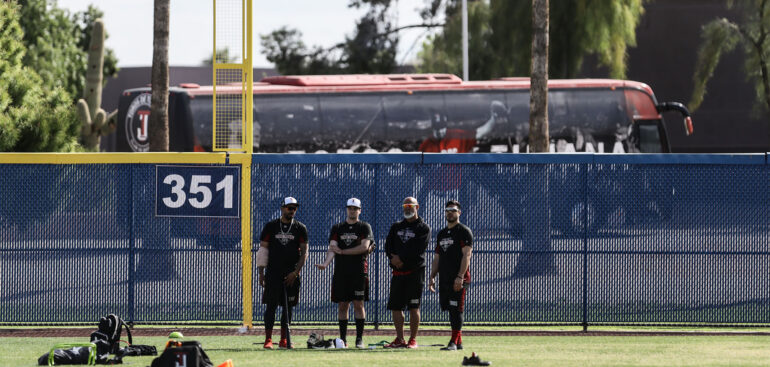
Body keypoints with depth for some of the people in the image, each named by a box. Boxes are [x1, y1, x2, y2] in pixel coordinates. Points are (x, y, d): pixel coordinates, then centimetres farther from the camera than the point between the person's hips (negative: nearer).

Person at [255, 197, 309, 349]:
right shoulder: (270, 226, 4)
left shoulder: (300, 228, 6)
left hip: (291, 275, 2)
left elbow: (304, 252, 4)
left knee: (288, 307, 3)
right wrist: (261, 272, -3)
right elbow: (263, 249, 4)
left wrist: (295, 272, -7)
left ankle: (283, 340, 9)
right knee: (271, 305, -7)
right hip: (273, 272, -2)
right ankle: (268, 339, -8)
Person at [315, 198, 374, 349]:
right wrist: (326, 263, -19)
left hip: (359, 272, -3)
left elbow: (364, 247, -9)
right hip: (340, 272, 3)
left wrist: (342, 251, -10)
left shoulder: (365, 227, 6)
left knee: (358, 304, -6)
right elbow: (332, 248, 0)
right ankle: (343, 339, 8)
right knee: (342, 305, 3)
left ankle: (359, 339, -4)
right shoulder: (337, 228, 13)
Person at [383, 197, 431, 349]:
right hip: (398, 271, 5)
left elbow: (417, 250, -11)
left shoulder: (423, 228, 2)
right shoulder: (396, 227, 18)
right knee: (395, 306, 3)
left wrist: (401, 258, -13)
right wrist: (393, 259, -10)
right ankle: (399, 339, 9)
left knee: (413, 307, -6)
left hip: (415, 271, -5)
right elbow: (388, 246, 8)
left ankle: (413, 340, -4)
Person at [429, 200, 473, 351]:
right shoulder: (441, 234, 20)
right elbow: (437, 258, 23)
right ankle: (458, 342, 13)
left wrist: (460, 277, -21)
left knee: (456, 309, -12)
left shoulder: (464, 231, -3)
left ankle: (454, 342, -15)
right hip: (444, 279, 8)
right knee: (450, 309, 7)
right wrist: (432, 277, 13)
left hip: (458, 279, -8)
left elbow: (466, 255, -12)